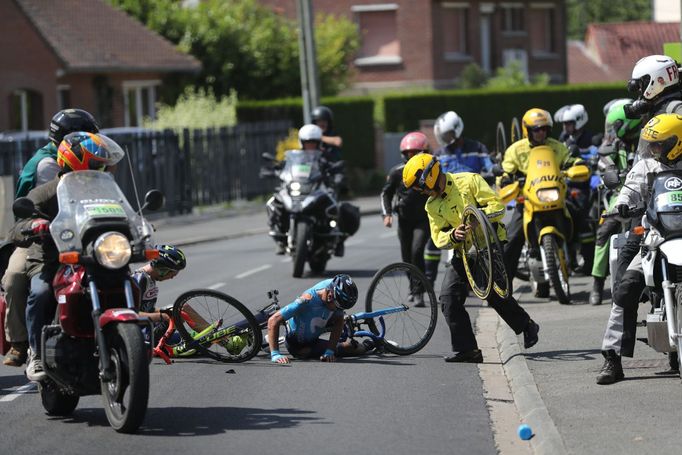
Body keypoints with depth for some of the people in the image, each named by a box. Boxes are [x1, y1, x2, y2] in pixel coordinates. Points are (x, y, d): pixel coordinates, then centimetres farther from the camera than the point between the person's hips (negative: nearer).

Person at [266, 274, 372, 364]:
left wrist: (329, 351, -26)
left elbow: (338, 323, -16)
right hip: (297, 345, -6)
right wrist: (275, 354, -46)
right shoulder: (307, 301, -43)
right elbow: (273, 321, -41)